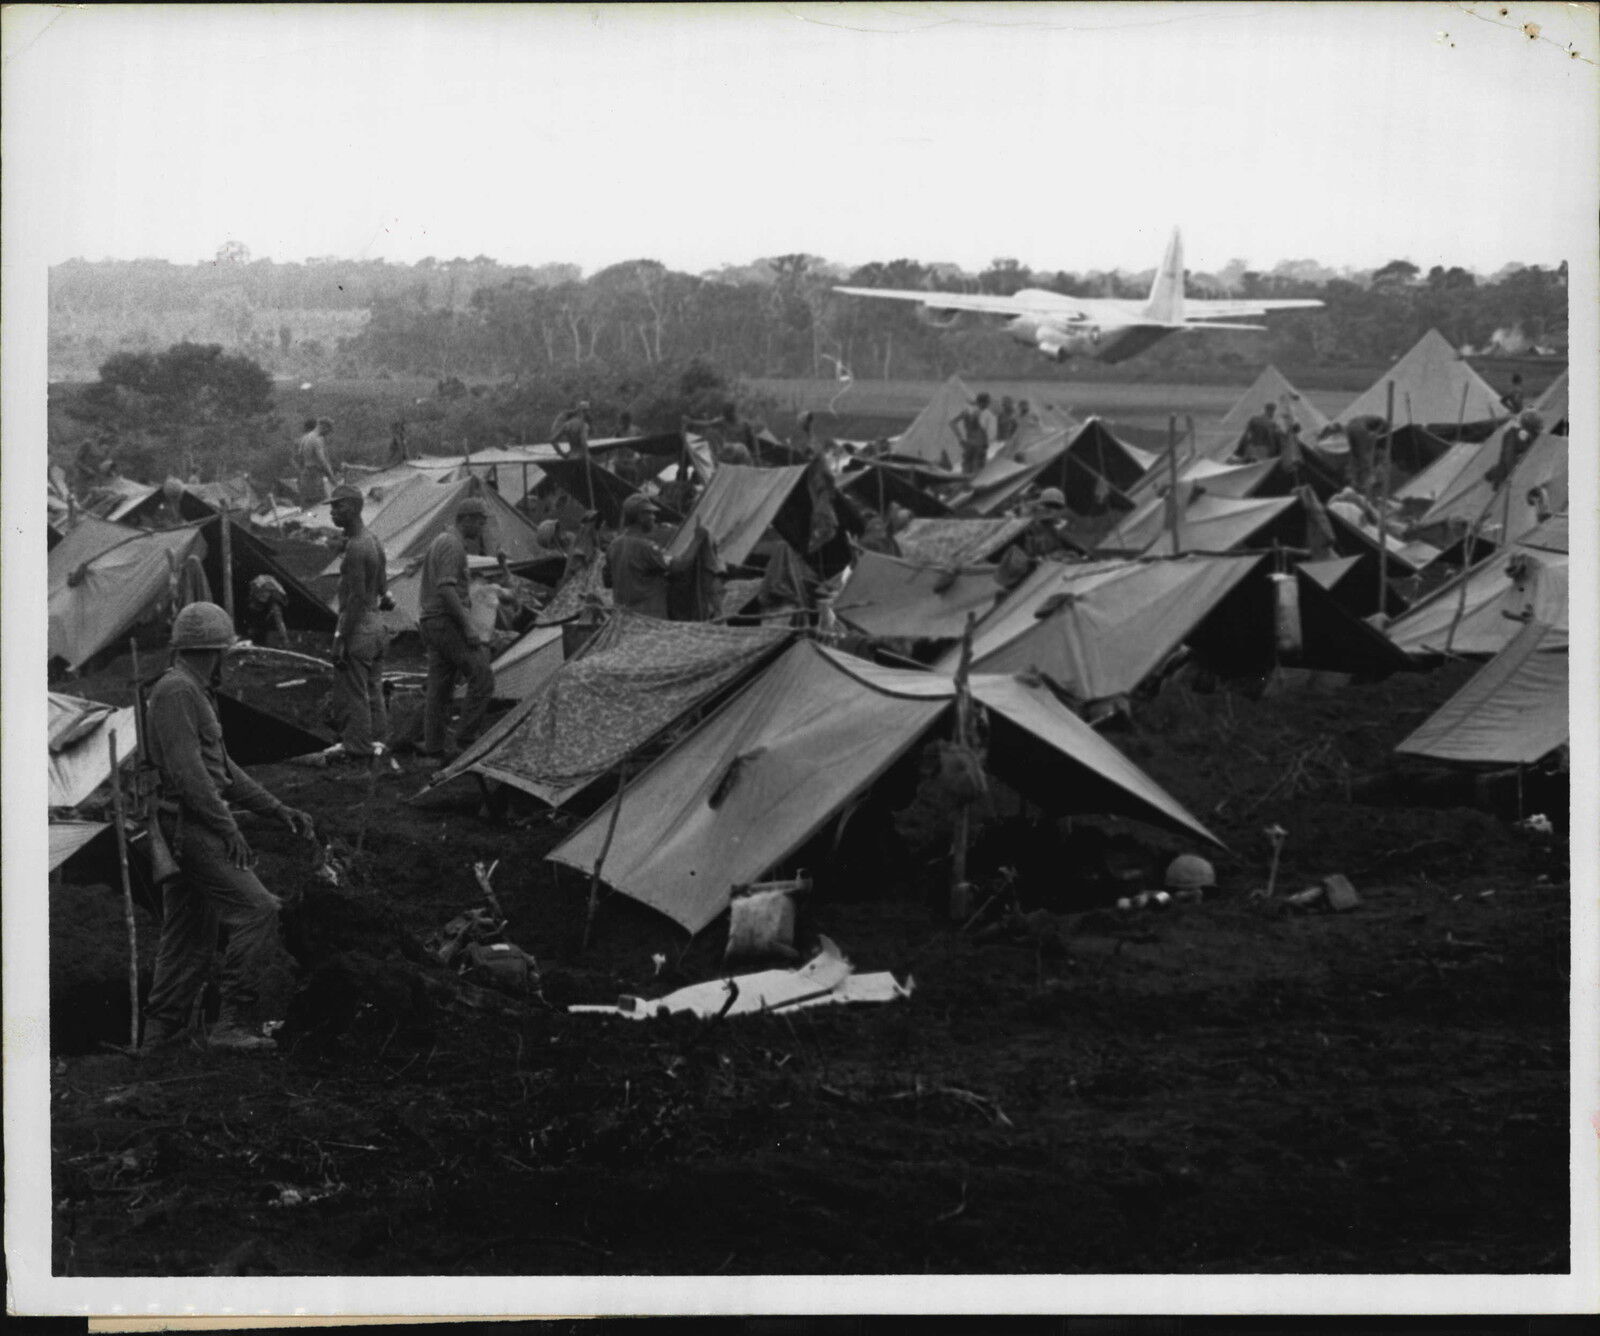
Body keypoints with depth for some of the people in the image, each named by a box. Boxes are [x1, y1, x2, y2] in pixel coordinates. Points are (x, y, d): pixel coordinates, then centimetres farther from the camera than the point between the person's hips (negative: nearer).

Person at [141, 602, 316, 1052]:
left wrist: (276, 809, 20)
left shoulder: (195, 693, 20)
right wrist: (227, 828, -22)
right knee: (256, 909, -14)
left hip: (190, 829, 11)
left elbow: (221, 766, 25)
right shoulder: (176, 691, -14)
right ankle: (231, 1024, -13)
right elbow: (185, 769, -21)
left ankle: (158, 1033, 17)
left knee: (191, 938, 13)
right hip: (188, 825, -11)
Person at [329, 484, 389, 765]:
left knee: (351, 698, -5)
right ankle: (377, 747, 17)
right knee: (373, 696, 13)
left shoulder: (355, 547, -18)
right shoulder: (373, 541, 13)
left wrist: (341, 639, -20)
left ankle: (357, 754, -4)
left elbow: (356, 597, -21)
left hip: (357, 628, -10)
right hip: (376, 624, 10)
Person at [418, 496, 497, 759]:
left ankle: (432, 747, 8)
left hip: (432, 623, 10)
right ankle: (466, 737, -9)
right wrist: (468, 626, -23)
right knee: (482, 676, -9)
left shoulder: (438, 542, 20)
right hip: (449, 622, -10)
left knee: (439, 688, 9)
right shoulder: (453, 545, -13)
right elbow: (446, 589, -23)